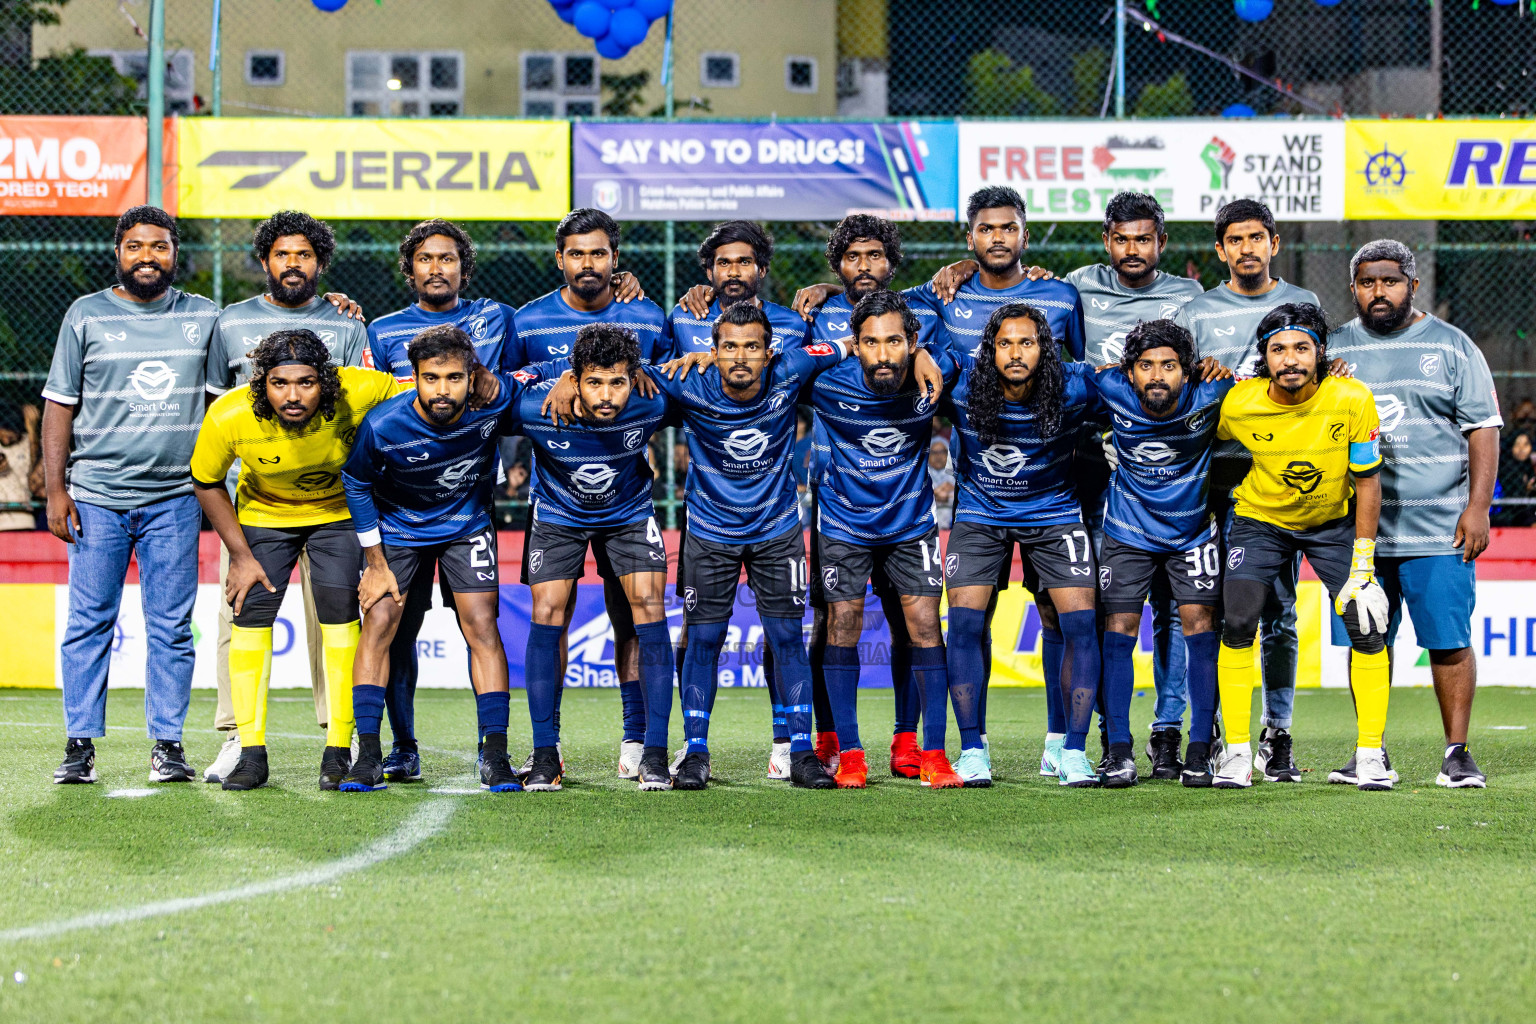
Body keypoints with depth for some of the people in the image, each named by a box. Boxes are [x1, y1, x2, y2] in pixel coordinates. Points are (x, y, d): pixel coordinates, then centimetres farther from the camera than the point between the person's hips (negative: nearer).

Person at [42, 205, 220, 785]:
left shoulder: (204, 318, 9)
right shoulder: (86, 315, 5)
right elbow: (59, 408, 4)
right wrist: (55, 491, -2)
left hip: (175, 497, 1)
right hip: (96, 496, -1)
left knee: (172, 627, 1)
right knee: (89, 622, -1)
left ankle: (167, 743, 6)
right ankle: (80, 745, 3)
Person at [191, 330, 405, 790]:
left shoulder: (359, 392, -34)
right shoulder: (229, 416, -30)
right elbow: (207, 484, -10)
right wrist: (240, 555, -10)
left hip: (338, 513, -1)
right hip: (263, 515, 1)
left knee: (339, 612, -12)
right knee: (250, 615, -7)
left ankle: (340, 749, -4)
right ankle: (252, 752, 1)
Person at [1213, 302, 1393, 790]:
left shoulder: (1352, 400, -23)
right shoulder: (1238, 405, -22)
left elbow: (1367, 481, -14)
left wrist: (1362, 566, -14)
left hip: (1334, 522, 0)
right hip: (1260, 520, 0)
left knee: (1367, 626, -10)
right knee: (1237, 623, -15)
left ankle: (1370, 753, 3)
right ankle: (1236, 752, -4)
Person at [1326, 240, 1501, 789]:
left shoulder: (1451, 347, 5)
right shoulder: (1334, 350, 11)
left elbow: (1482, 429, 2)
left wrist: (1477, 506, -8)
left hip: (1439, 530, -2)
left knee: (1449, 641, -4)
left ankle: (1457, 753, 3)